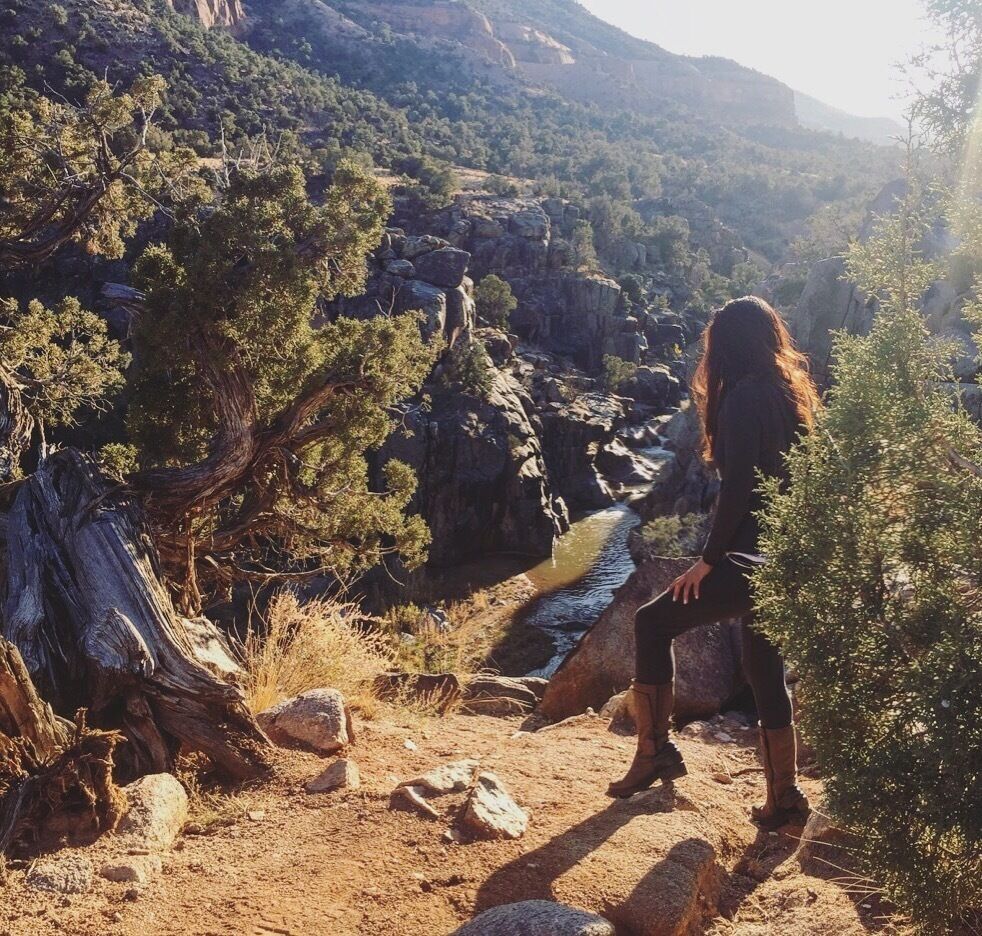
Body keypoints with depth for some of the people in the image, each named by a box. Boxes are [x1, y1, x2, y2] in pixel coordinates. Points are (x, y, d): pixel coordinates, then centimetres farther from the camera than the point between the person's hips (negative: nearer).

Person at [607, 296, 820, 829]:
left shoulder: (744, 398, -13)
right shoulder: (794, 395, 12)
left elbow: (737, 490, -19)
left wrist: (708, 560, -12)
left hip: (749, 559, -9)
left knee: (653, 623, 2)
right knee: (765, 669, 16)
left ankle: (655, 748, 5)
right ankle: (784, 796, 21)